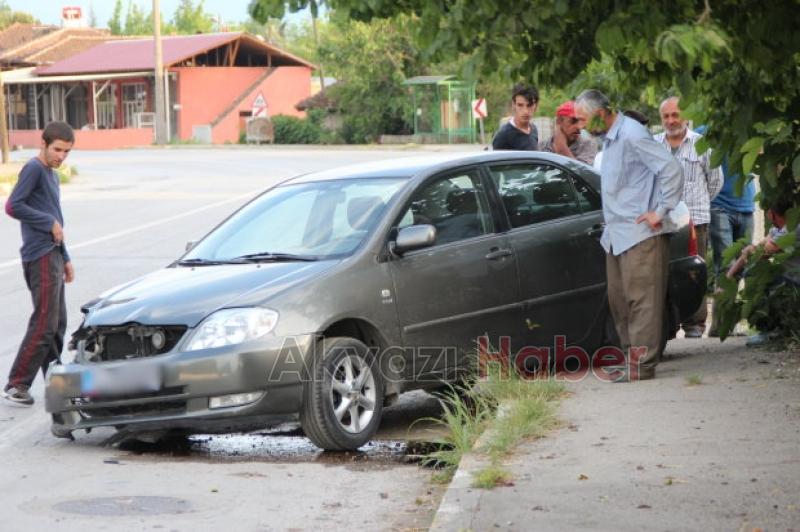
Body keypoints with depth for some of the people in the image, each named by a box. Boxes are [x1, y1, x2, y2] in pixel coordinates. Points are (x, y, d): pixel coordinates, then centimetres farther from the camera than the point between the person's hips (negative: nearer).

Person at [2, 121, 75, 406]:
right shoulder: (33, 169, -10)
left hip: (53, 255, 10)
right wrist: (50, 223, -15)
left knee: (58, 323, 13)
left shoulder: (51, 175, 19)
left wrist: (65, 258, 23)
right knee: (45, 323, -11)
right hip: (40, 256, -10)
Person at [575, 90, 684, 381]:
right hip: (616, 234, 10)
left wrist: (660, 212, -17)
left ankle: (642, 364, -7)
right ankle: (633, 355, 19)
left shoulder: (632, 135, -15)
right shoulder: (609, 138, 15)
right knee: (618, 298, 12)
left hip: (639, 234, -10)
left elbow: (671, 169, -20)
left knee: (641, 299, -7)